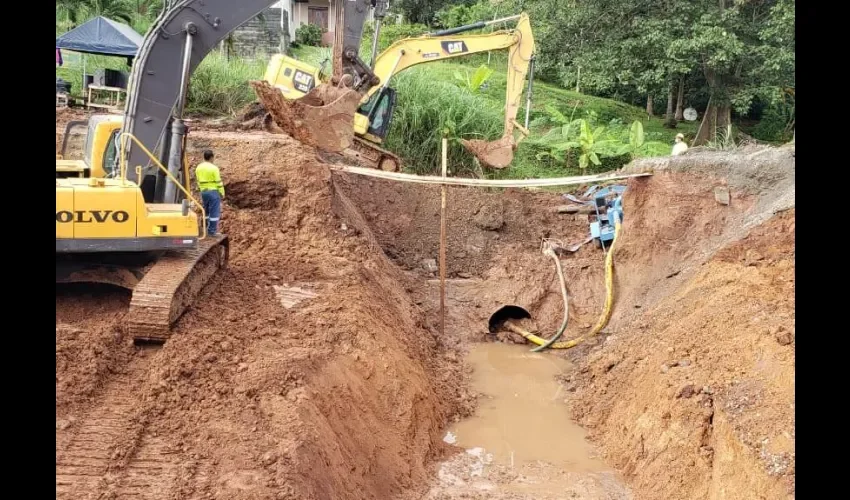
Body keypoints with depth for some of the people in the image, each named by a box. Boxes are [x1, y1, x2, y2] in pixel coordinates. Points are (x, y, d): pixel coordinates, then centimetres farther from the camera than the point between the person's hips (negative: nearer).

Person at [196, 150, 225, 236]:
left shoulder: (198, 168, 7)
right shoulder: (214, 168, -13)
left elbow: (199, 181, 13)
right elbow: (218, 182, -12)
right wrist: (222, 193, -4)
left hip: (204, 192, 7)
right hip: (214, 192, -7)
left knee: (207, 211, 17)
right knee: (215, 212, -2)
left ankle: (207, 229, 19)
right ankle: (212, 231, -1)